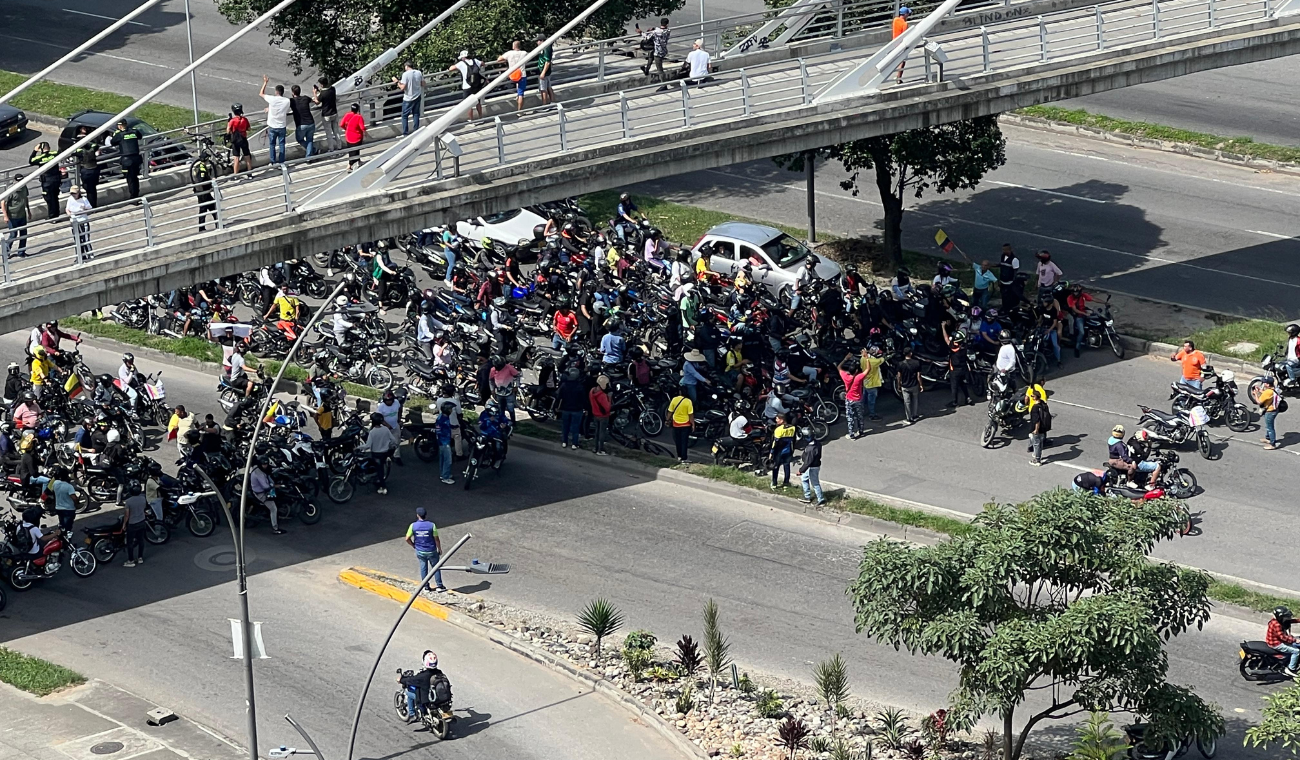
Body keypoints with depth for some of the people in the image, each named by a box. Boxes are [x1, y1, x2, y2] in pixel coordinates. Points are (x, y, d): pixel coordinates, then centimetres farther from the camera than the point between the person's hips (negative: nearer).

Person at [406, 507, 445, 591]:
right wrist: (440, 549, 3)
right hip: (431, 551, -1)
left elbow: (407, 539, -6)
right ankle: (439, 586, 18)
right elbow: (437, 539, -12)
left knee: (423, 568, 16)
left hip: (420, 552, 1)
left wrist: (414, 546, 11)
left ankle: (425, 586, 21)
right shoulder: (431, 525, -16)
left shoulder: (413, 526, -12)